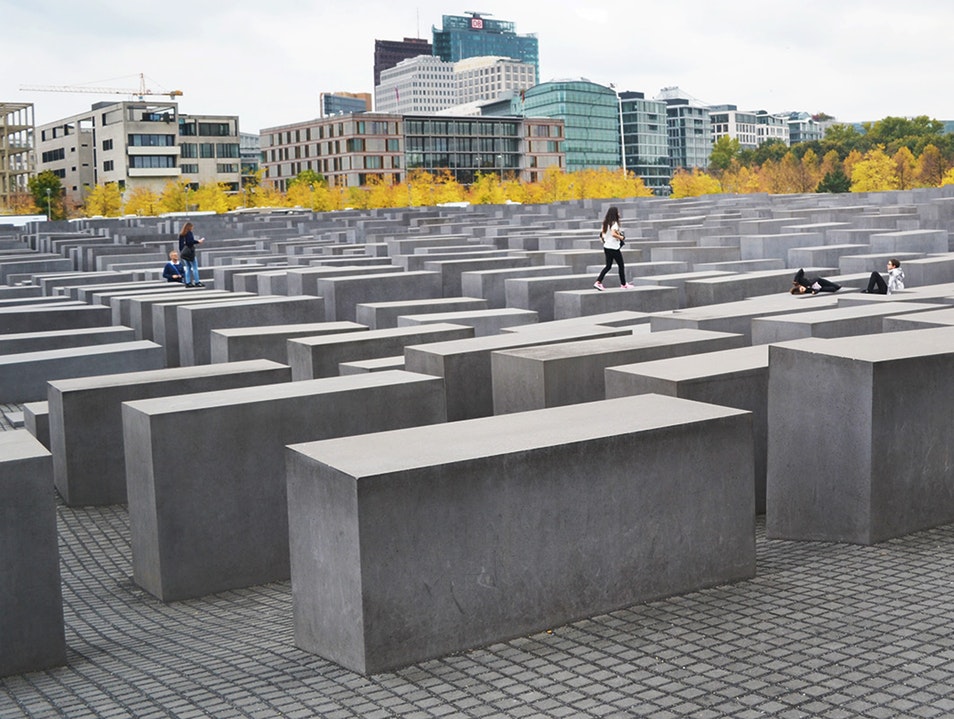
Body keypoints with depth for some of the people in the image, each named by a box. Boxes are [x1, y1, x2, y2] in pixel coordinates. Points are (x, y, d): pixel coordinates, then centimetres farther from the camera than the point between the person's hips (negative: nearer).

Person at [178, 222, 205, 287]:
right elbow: (190, 242, -19)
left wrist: (181, 252, 17)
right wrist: (198, 241, -7)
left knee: (188, 267, 11)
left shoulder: (181, 234, 12)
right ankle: (197, 282, -7)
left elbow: (180, 244, 12)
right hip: (189, 252, -8)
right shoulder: (189, 233, -9)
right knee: (195, 267, -4)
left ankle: (188, 282, 6)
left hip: (183, 252, 8)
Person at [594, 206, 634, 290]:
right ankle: (623, 284, 15)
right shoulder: (614, 223, -16)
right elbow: (613, 234, -29)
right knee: (621, 266, 6)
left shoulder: (605, 223, 8)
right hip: (614, 248, -8)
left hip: (606, 247, 8)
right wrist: (621, 237, -16)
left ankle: (598, 282, 0)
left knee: (608, 266, 12)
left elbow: (602, 233, 12)